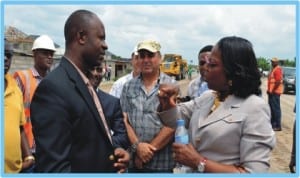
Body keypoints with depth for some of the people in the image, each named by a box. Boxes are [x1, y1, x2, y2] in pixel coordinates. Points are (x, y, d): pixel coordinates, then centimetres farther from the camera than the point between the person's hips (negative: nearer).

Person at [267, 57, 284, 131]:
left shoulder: (278, 69, -14)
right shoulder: (273, 69, 18)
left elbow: (278, 81, -21)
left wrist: (272, 91, -18)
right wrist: (269, 90, 13)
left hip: (275, 92, -10)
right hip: (272, 92, 10)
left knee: (276, 108, -8)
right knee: (272, 108, 15)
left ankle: (278, 126, -4)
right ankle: (273, 124, 23)